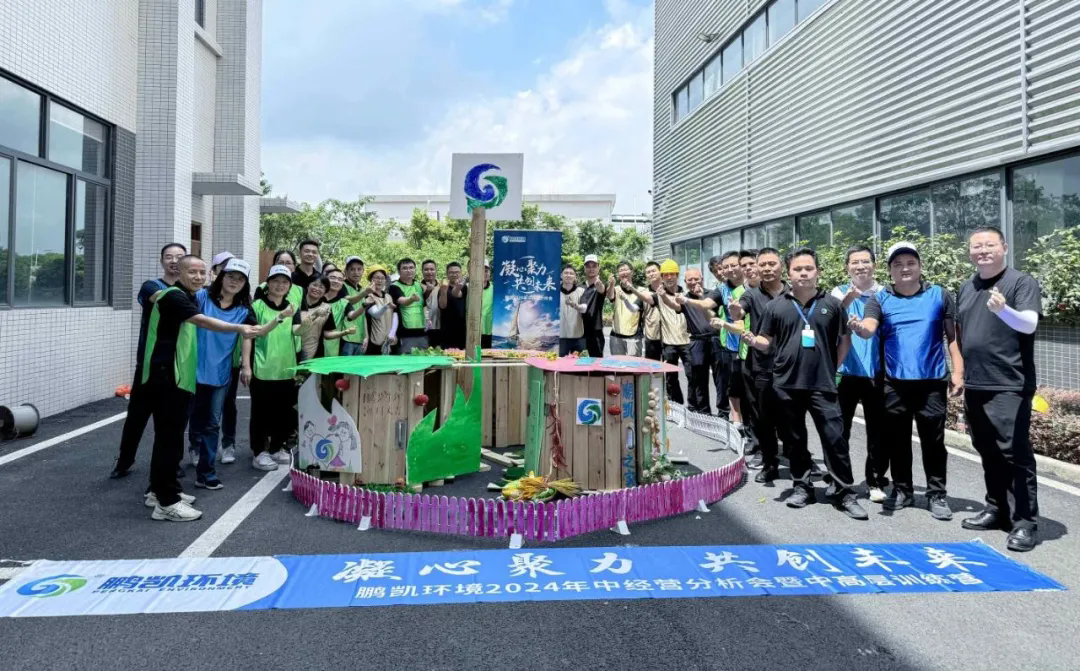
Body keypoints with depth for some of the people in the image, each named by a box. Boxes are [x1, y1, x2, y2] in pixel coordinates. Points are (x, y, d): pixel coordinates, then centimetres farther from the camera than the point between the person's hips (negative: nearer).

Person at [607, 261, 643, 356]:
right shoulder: (616, 289, 1)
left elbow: (634, 309, -8)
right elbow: (610, 297, -24)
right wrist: (612, 284, -44)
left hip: (633, 336, -1)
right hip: (616, 336, 1)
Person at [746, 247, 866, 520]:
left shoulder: (832, 304, 4)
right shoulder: (776, 306, 4)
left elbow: (844, 340, 11)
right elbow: (767, 342, 7)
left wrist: (833, 369, 5)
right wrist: (751, 340, -14)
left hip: (823, 384, -1)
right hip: (786, 384, 1)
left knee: (835, 438, -2)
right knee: (794, 439, 11)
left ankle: (845, 493, 9)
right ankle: (801, 486, 25)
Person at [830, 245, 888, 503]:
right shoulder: (840, 293, 0)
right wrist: (847, 300, -41)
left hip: (877, 372, 1)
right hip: (846, 371, -1)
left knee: (877, 430, 7)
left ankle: (876, 481, 20)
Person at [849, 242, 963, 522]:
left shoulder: (939, 295, 3)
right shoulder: (880, 299, 3)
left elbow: (953, 336, 3)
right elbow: (869, 328, -13)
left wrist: (958, 372, -3)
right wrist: (859, 328, -37)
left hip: (932, 381, -1)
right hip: (895, 383, 1)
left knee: (933, 439, 6)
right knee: (897, 439, 11)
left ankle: (937, 494, 17)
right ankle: (902, 489, 24)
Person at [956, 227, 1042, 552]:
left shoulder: (1022, 282, -5)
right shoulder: (966, 288, 14)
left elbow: (1029, 324, -19)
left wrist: (1003, 309, -39)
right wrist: (958, 373, 19)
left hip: (1009, 386, -7)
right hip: (975, 386, 7)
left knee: (1015, 454, -5)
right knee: (988, 452, 14)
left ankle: (1025, 522, 2)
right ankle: (996, 509, 26)